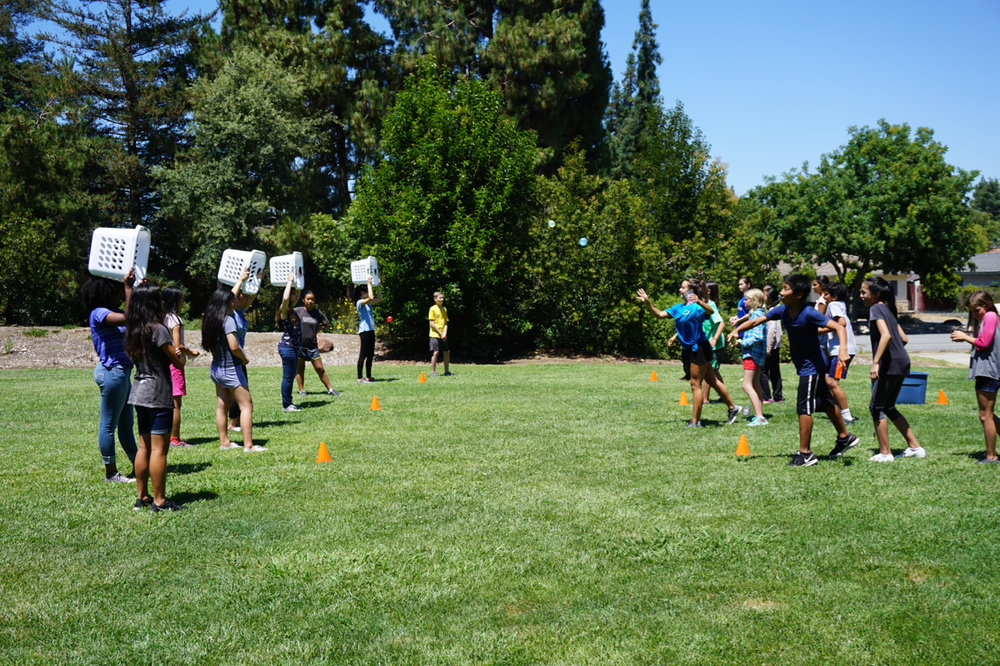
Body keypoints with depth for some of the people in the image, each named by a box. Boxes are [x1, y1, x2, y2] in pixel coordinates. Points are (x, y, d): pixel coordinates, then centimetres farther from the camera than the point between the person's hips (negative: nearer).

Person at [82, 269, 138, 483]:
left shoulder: (113, 312, 15)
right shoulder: (99, 313, -14)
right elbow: (128, 319, -29)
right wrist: (129, 287, -25)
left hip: (121, 371, 10)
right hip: (112, 371, -10)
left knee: (126, 423, 15)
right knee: (109, 424, -1)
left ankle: (138, 466, 23)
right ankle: (110, 473, 6)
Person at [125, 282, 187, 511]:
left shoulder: (133, 330, 9)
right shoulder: (157, 329, -15)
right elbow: (178, 362, -12)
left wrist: (172, 352, 10)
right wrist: (180, 354, 10)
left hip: (139, 393, 8)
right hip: (158, 395, -8)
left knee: (144, 447, 13)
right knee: (159, 448, -4)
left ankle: (142, 497, 19)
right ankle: (159, 500, 0)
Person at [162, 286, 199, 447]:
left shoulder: (161, 318, 11)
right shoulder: (174, 319, -12)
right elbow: (177, 346, -17)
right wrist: (191, 352, 0)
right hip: (174, 363, -8)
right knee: (176, 403, -3)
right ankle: (175, 439, 0)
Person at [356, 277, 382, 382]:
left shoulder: (367, 303, 17)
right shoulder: (360, 302, -10)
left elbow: (379, 299, 25)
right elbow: (371, 298, -27)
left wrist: (378, 286, 17)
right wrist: (369, 284, -19)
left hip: (370, 330, 9)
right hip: (364, 331, -9)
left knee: (370, 355, 10)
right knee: (363, 355, -7)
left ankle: (368, 376, 16)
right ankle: (360, 377, -5)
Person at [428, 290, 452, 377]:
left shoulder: (444, 309, 13)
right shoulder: (432, 309, -6)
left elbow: (446, 323, 12)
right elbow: (431, 323, -10)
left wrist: (445, 333, -3)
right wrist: (440, 333, -12)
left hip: (443, 336, 6)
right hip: (435, 335, -6)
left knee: (447, 352, 5)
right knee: (436, 352, -10)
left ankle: (446, 371, 14)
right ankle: (433, 372, -3)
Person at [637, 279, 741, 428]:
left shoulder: (697, 306, -15)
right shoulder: (679, 308, 11)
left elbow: (710, 311, -35)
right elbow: (660, 314, 15)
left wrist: (699, 302, -53)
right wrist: (648, 303, 4)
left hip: (699, 348, -8)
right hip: (690, 349, 8)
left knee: (695, 384, -3)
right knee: (712, 380, 16)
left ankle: (695, 421, 5)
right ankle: (732, 407, 27)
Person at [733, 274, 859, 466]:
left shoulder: (809, 313, -25)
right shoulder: (781, 310, -4)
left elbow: (839, 327, -28)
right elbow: (757, 321, 0)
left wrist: (843, 350, -43)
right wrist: (737, 330, -15)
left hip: (812, 366, -8)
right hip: (803, 365, 8)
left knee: (803, 407, -7)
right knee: (824, 402, 21)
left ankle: (805, 453, 2)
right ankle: (845, 437, 38)